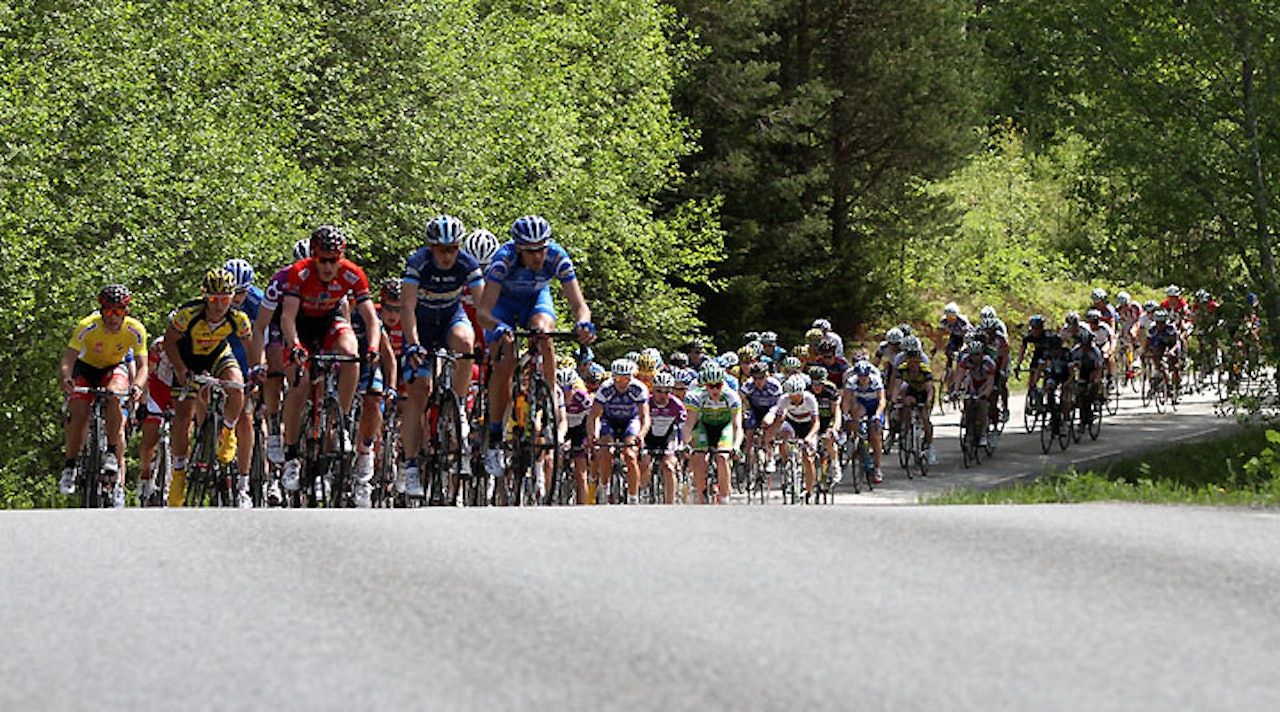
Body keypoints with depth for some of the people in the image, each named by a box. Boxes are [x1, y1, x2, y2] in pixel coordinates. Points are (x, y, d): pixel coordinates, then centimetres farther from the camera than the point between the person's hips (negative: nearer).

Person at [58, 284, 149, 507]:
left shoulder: (135, 330, -25)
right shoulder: (87, 327, -29)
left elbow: (142, 365, -24)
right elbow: (67, 360, -33)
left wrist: (137, 385, -46)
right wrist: (66, 378, -55)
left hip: (115, 368, 1)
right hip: (86, 368, -1)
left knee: (113, 394, -33)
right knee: (78, 412, -23)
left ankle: (112, 453, -21)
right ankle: (69, 467, -7)